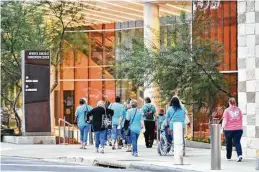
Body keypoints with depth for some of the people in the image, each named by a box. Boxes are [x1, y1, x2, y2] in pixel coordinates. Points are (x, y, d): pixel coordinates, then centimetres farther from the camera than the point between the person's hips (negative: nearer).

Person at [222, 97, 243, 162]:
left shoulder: (227, 110, -8)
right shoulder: (238, 110, 3)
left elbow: (225, 120, -8)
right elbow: (241, 119, 10)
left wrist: (223, 127, 3)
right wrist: (240, 126, 22)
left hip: (229, 129, -2)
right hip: (238, 129, 2)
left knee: (229, 143, 13)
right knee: (237, 142, -1)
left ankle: (228, 157, 24)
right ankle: (240, 154, -22)